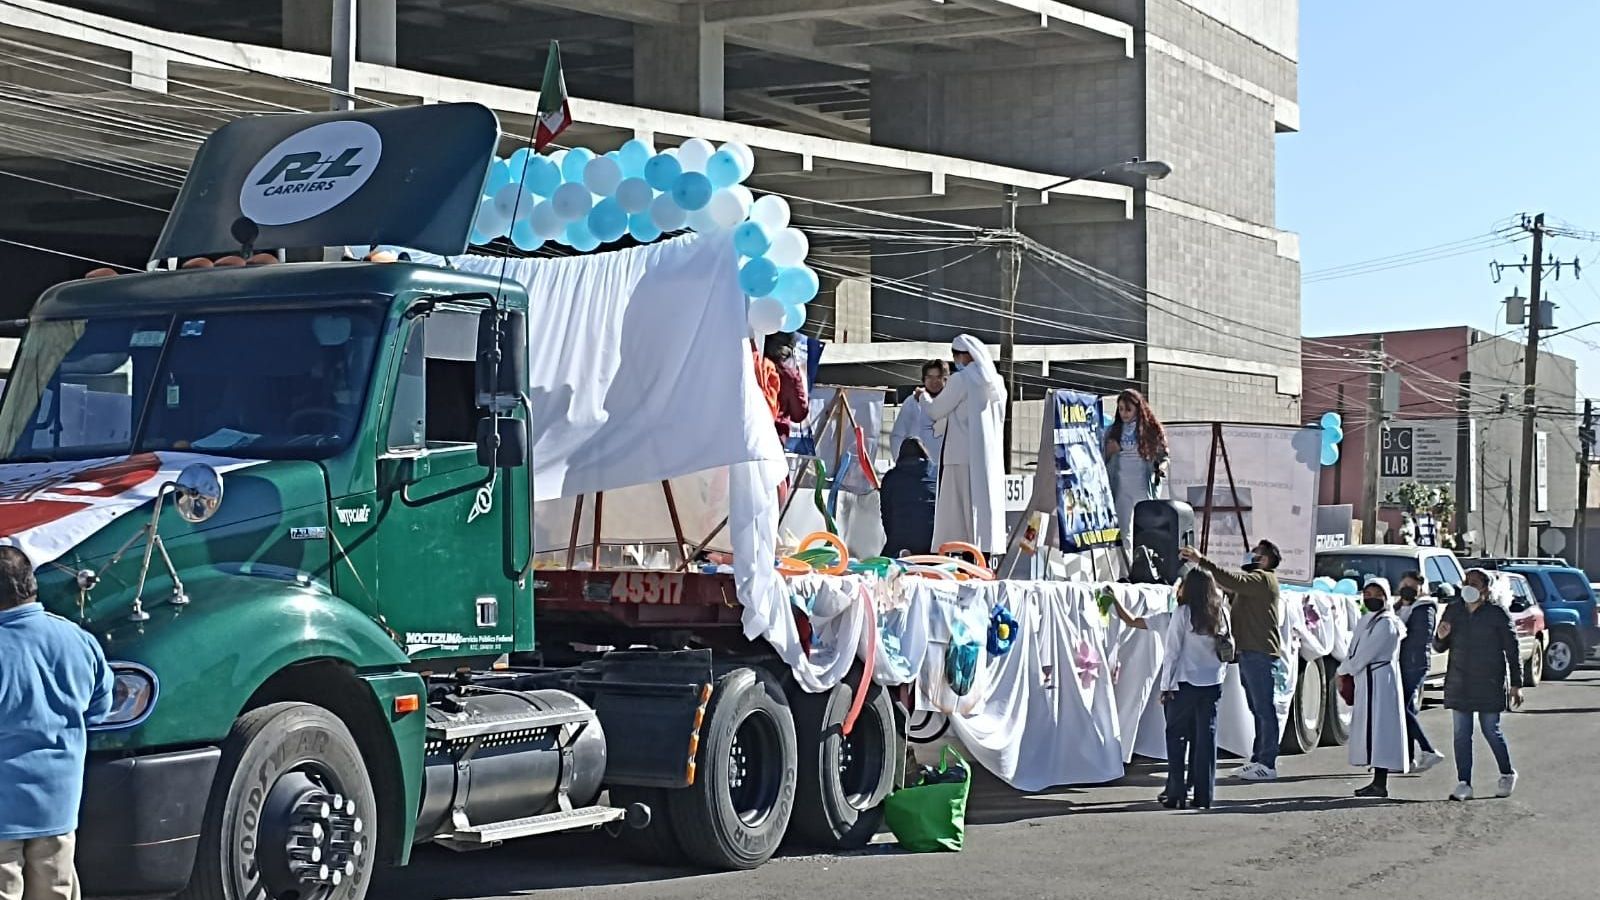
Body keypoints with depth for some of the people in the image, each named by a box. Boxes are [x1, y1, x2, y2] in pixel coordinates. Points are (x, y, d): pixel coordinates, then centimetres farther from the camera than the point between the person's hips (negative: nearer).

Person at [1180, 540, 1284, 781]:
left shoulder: (1263, 579, -10)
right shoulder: (1253, 581, 23)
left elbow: (1232, 580, -24)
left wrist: (1201, 561, -27)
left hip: (1261, 654, -10)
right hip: (1249, 653, 10)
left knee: (1264, 709, -8)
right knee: (1258, 709, 14)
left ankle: (1268, 764, -8)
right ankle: (1258, 759, 19)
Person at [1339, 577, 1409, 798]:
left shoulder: (1386, 623, -11)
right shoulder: (1366, 621, 18)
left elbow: (1365, 654, -15)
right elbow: (1354, 652, 17)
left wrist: (1344, 670, -3)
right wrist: (1345, 671, 1)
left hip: (1380, 681, -10)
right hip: (1366, 681, 10)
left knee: (1378, 727, -12)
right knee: (1369, 729, 9)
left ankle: (1380, 784, -14)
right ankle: (1377, 782, 11)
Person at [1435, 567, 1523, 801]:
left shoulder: (1497, 613, -4)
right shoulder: (1453, 611, 8)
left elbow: (1512, 650, -2)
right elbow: (1440, 648, 15)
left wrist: (1516, 684, -4)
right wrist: (1440, 637, -9)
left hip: (1489, 683, -4)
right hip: (1459, 683, 4)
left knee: (1491, 731, 2)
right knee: (1461, 734, 2)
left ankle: (1507, 774, 24)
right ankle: (1464, 784, 7)